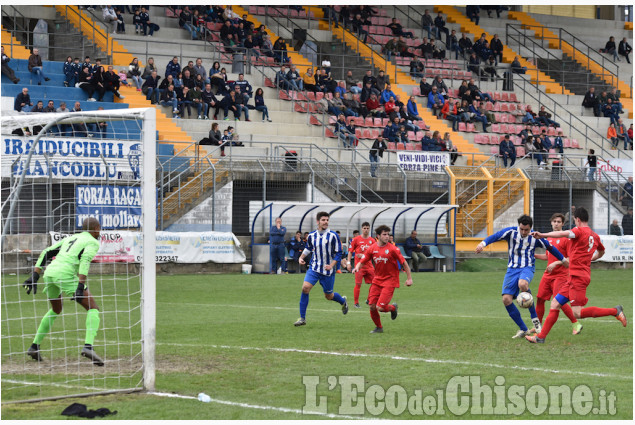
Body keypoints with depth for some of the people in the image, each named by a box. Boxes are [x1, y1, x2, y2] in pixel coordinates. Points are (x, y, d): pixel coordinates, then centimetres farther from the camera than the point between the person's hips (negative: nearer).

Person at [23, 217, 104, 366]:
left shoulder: (70, 238, 30)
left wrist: (35, 276, 17)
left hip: (49, 272, 7)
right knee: (93, 309, 0)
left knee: (55, 311, 31)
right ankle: (88, 346, -20)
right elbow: (85, 260, -11)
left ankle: (34, 346, 29)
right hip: (66, 274, -7)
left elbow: (46, 253, 22)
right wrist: (81, 285, -19)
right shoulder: (92, 242, 9)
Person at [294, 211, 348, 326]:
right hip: (314, 268, 2)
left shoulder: (333, 236, -10)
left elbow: (338, 253, -6)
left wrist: (331, 265, -20)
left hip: (328, 271, -2)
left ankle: (343, 301, 45)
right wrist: (301, 257, 5)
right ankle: (302, 318, -11)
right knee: (305, 288, -18)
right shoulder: (311, 236, 1)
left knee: (328, 296, 8)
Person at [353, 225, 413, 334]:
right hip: (377, 280, 4)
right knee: (372, 306, -1)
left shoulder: (392, 249, -10)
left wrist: (409, 278, -4)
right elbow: (362, 261, 6)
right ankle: (378, 327, 23)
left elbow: (404, 263, -4)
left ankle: (393, 307, 20)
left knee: (380, 307, -15)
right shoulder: (372, 248, 1)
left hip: (390, 281, -4)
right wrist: (357, 267, -16)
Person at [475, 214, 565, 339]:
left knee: (522, 284, -38)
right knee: (506, 299, -10)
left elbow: (550, 248, 13)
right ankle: (523, 329, 5)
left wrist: (563, 260, 24)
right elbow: (495, 236, -19)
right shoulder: (511, 232, -3)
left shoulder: (535, 238, -2)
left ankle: (535, 318, -20)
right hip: (512, 269, 3)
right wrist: (483, 244, -38)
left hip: (527, 268, -3)